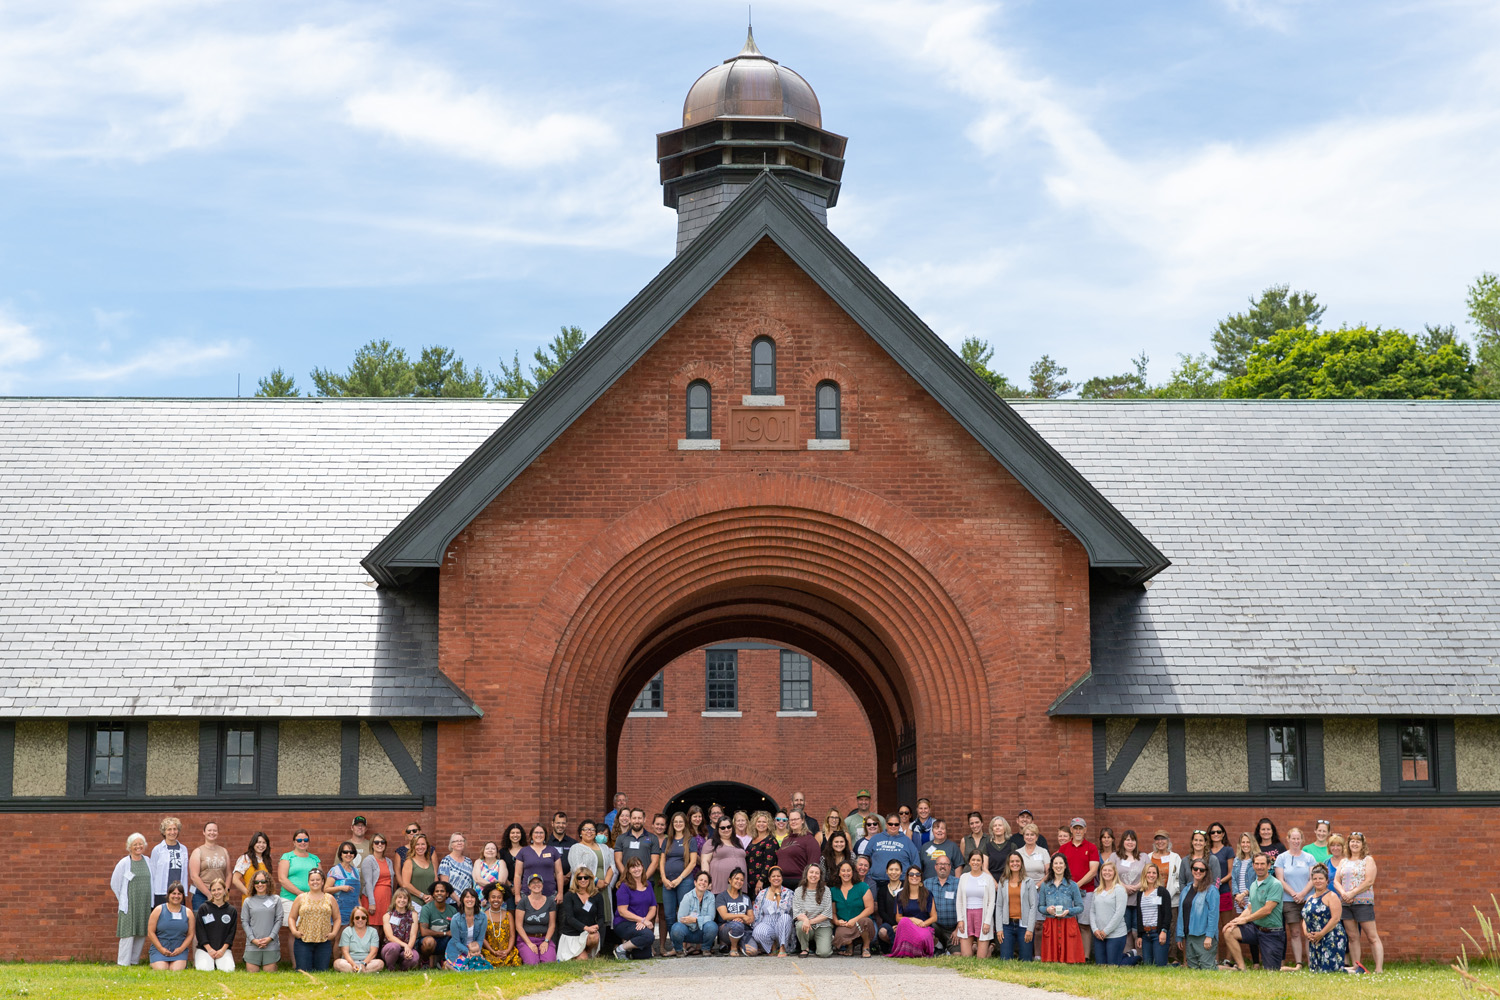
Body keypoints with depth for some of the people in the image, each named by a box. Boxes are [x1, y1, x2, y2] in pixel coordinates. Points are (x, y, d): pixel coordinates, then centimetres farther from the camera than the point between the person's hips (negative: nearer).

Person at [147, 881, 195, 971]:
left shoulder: (188, 912, 8)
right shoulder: (159, 910, 2)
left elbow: (190, 934, 7)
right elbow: (150, 932, 0)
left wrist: (181, 949, -9)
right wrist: (161, 949, -9)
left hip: (180, 949, 1)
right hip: (159, 948, -1)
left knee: (177, 969, -24)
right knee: (161, 969, -23)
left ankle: (184, 963, 11)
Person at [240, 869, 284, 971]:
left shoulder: (276, 899, 7)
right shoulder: (248, 901, 8)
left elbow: (279, 920, 3)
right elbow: (244, 922, 6)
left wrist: (270, 938, -8)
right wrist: (253, 939, -6)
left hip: (271, 944, -1)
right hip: (252, 944, 1)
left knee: (269, 973, -3)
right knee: (251, 973, -2)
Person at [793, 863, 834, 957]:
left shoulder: (825, 891, 1)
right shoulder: (799, 891, 4)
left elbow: (827, 913, -4)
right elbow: (796, 912, -3)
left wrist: (811, 921, -16)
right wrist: (805, 920, -26)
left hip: (823, 926, -1)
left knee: (824, 953, -23)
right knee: (800, 925, -36)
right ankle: (805, 948, -6)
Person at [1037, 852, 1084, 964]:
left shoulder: (1072, 885, 4)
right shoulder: (1045, 886, 9)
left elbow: (1080, 907, 4)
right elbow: (1040, 906, 13)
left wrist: (1068, 911, -13)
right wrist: (1047, 909, -9)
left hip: (1068, 925, -1)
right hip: (1050, 924, 1)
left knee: (1070, 960, -5)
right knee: (1051, 961, -1)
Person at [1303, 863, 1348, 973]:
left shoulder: (1332, 896, -5)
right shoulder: (1310, 899, 19)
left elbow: (1335, 918, -15)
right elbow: (1305, 918, 19)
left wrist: (1321, 933, -17)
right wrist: (1306, 933, -1)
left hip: (1331, 938, -8)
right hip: (1314, 941, 8)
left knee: (1328, 970, -15)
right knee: (1314, 970, 6)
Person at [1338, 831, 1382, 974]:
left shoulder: (1368, 860, 3)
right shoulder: (1343, 862, 17)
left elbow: (1369, 881, -8)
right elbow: (1337, 881, 11)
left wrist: (1352, 893, -15)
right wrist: (1343, 893, -9)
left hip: (1363, 902, -5)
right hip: (1345, 903, 5)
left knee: (1372, 936, -7)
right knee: (1352, 937, 6)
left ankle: (1379, 968, -11)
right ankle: (1357, 967, 10)